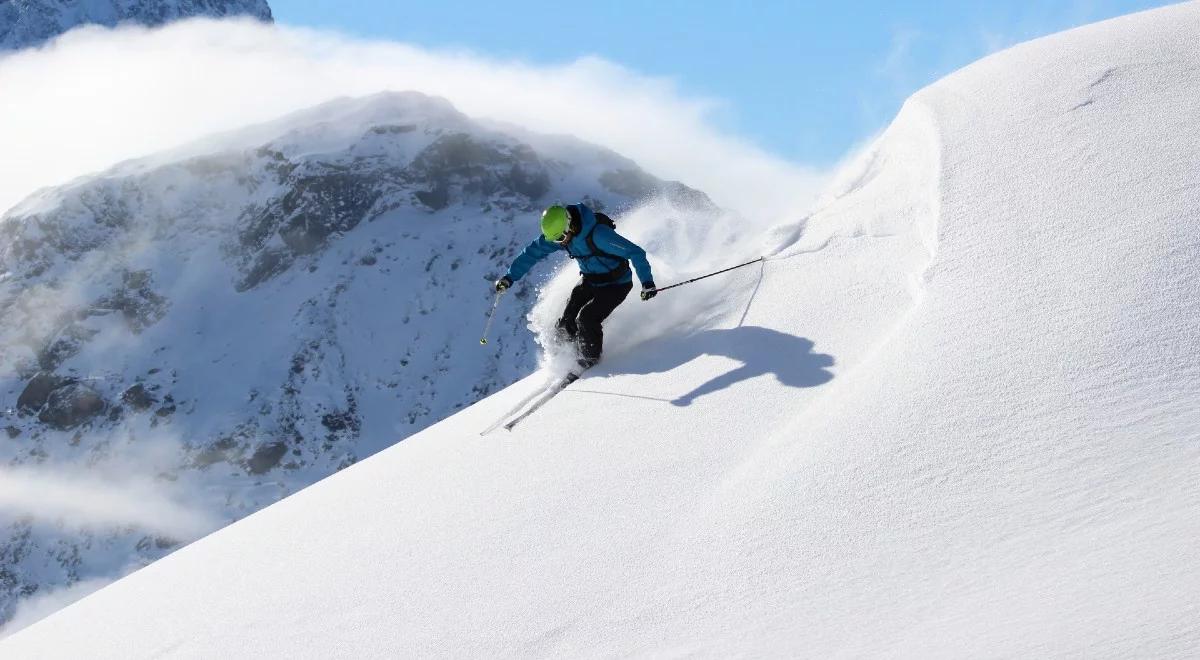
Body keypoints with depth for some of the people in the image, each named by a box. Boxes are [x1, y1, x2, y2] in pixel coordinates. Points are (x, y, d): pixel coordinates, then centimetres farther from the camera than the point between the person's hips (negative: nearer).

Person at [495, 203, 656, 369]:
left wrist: (647, 282, -36)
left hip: (616, 285, -7)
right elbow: (532, 252, 0)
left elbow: (635, 252, -30)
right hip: (589, 281, 7)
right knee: (566, 324, -4)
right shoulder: (556, 233, -13)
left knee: (586, 320, -23)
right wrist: (509, 277, -5)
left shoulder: (598, 234, -34)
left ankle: (591, 364, -3)